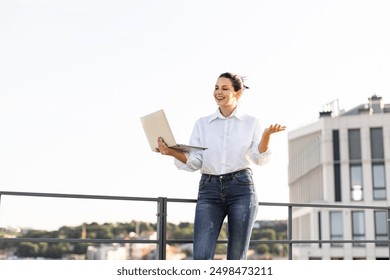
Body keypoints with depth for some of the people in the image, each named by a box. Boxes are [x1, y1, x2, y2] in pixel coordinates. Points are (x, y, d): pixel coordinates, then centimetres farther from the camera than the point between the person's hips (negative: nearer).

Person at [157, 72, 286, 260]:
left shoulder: (251, 122, 9)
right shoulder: (202, 124, 12)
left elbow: (259, 159, 1)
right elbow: (194, 162, 3)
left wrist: (267, 135, -17)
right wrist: (172, 152, -16)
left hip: (241, 189, -1)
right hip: (209, 190, 1)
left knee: (236, 259, 0)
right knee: (201, 257, -11)